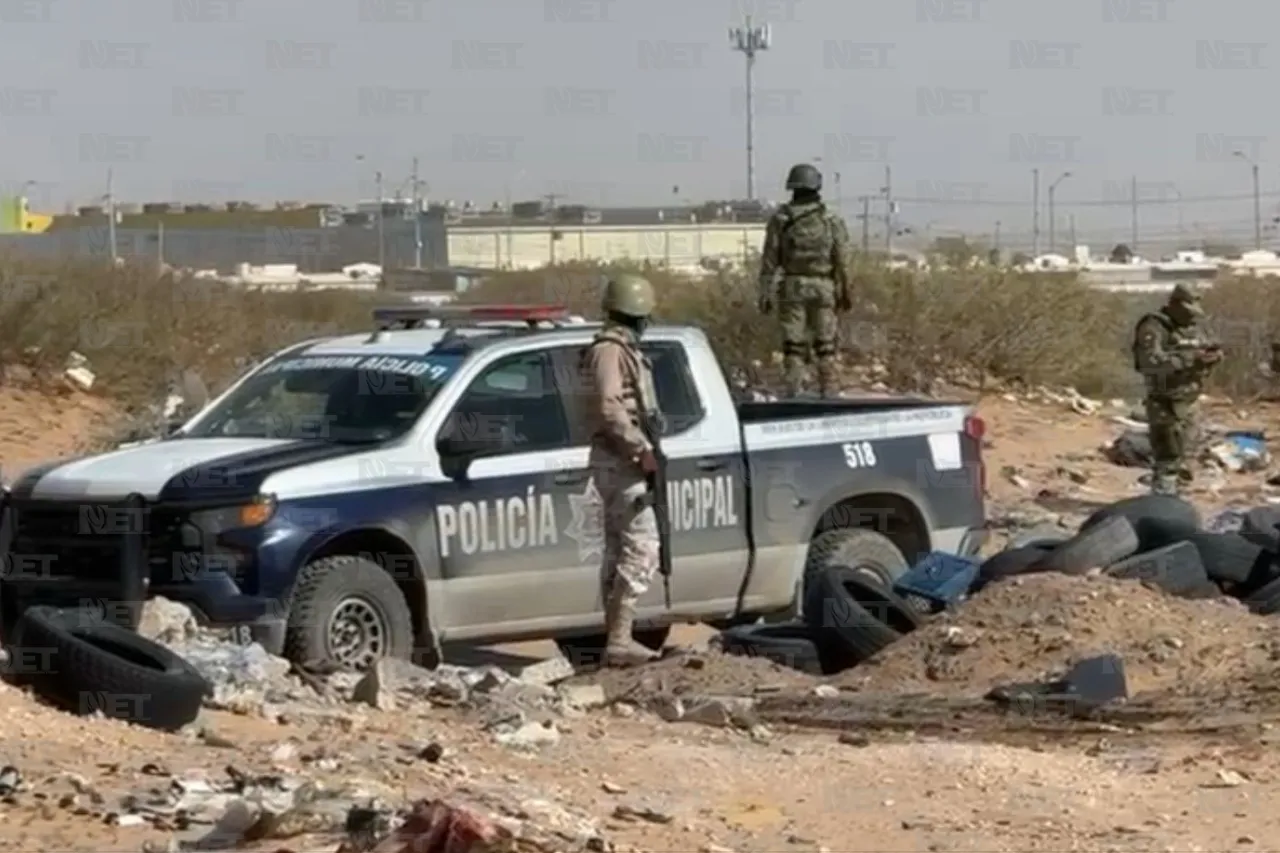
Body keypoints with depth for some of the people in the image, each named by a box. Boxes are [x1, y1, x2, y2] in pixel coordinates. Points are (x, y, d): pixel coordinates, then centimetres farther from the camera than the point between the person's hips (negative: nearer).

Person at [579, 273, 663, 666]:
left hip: (621, 462, 11)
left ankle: (617, 638, 16)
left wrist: (640, 449, 15)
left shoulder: (622, 350, 20)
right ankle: (619, 640, -20)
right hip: (620, 462, -11)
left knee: (619, 552, 12)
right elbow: (609, 408, -23)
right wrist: (642, 449, -22)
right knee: (641, 548, -15)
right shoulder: (610, 350, -13)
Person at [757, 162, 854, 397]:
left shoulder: (780, 220, -3)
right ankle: (828, 393, 5)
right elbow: (842, 261, -4)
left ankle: (794, 393, 0)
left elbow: (769, 260, -2)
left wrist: (765, 293, 2)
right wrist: (845, 293, 4)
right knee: (825, 344, 7)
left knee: (793, 344, 4)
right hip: (824, 287, 0)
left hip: (793, 287, 0)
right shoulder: (831, 221, -4)